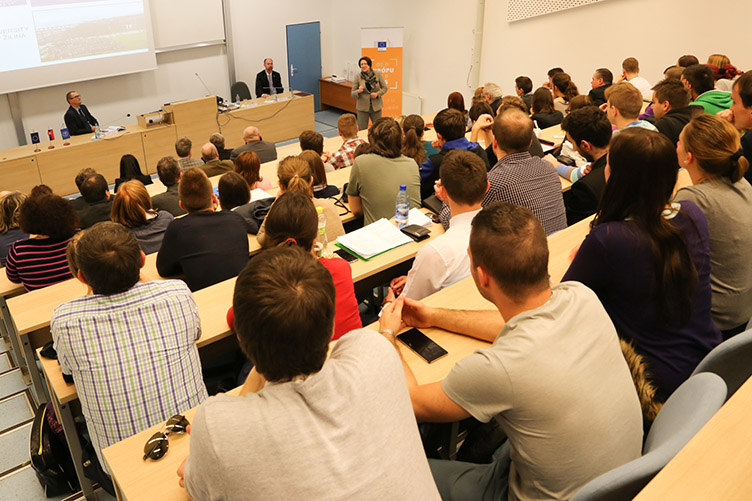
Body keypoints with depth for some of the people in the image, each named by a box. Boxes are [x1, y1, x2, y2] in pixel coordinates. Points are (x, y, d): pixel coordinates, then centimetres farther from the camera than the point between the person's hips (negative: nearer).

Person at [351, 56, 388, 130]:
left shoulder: (378, 74, -3)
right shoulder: (358, 76, -5)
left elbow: (385, 88, 4)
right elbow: (352, 93, -1)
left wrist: (377, 94, -13)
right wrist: (358, 91, -23)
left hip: (376, 106, 1)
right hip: (363, 107, -1)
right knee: (362, 130, 2)